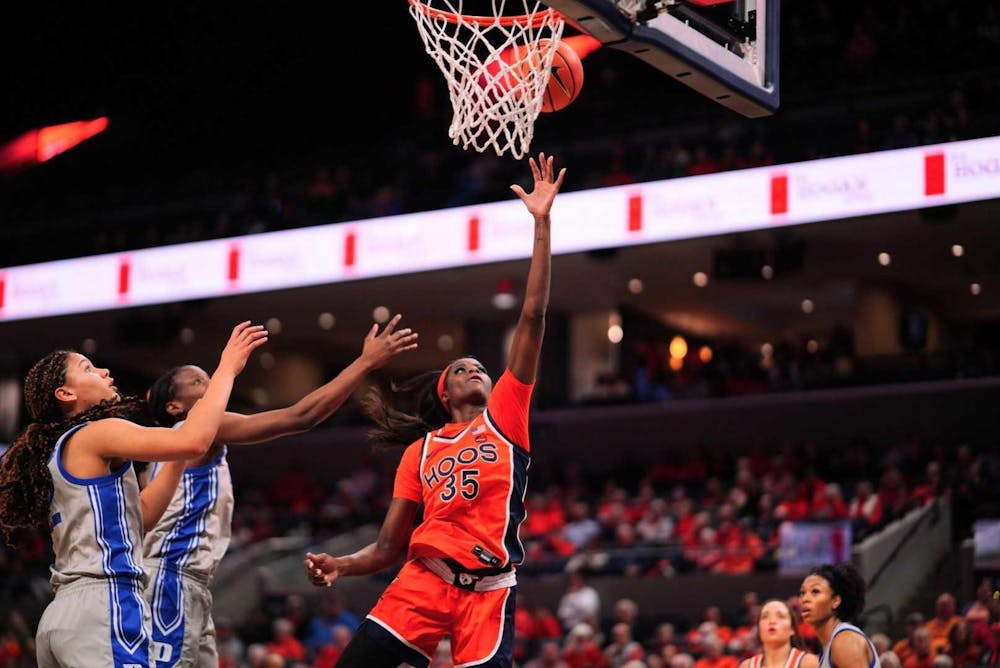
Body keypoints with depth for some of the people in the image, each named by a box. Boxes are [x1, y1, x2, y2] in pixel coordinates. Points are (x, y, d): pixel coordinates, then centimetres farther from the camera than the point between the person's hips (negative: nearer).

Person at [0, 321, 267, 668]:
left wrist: (178, 458, 23)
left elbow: (137, 517, 26)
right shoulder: (97, 434, -5)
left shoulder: (58, 452, 23)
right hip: (103, 606, -10)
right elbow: (195, 442, -19)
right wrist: (227, 368, -8)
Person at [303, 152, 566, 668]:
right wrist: (339, 565, -3)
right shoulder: (420, 451, 19)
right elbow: (388, 548, 17)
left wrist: (542, 224, 4)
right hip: (424, 578, 1)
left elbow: (533, 318, 7)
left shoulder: (505, 416, 13)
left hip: (488, 589, -1)